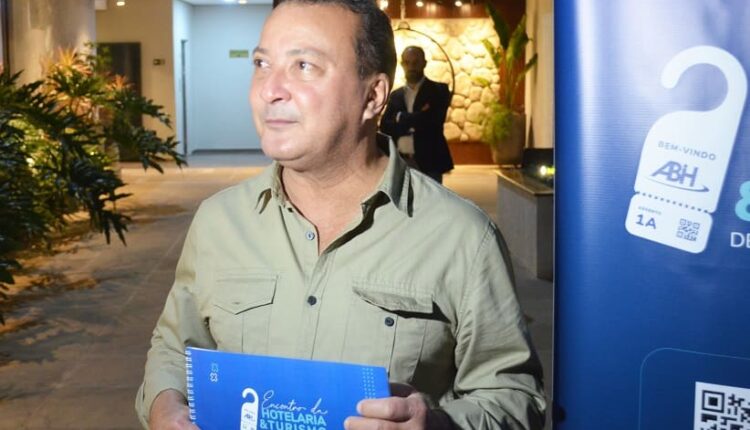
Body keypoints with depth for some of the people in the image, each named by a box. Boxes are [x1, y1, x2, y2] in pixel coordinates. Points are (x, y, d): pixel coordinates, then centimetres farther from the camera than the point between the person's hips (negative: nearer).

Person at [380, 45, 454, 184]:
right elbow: (385, 128, 2)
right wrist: (414, 123, -10)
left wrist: (401, 118, -4)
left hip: (428, 163, -4)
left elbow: (432, 121, -15)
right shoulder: (396, 95, 14)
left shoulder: (438, 90, 2)